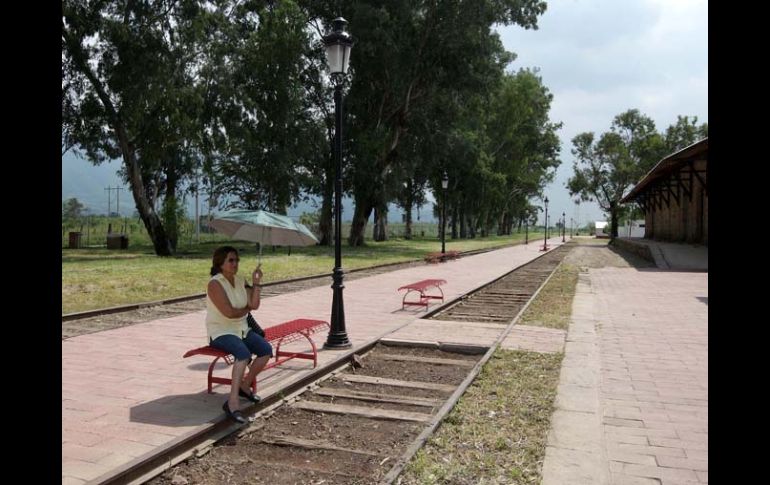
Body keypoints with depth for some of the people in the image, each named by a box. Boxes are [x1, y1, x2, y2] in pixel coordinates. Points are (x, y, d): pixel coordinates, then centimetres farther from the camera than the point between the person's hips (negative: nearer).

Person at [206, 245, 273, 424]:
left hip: (241, 329, 8)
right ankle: (232, 403, -34)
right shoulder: (215, 284, -14)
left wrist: (256, 282, -9)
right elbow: (229, 312, -22)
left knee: (267, 350, -7)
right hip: (220, 332, -8)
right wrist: (246, 309, -4)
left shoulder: (240, 281, 8)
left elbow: (254, 304, -2)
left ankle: (244, 385, 10)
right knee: (244, 353, -33)